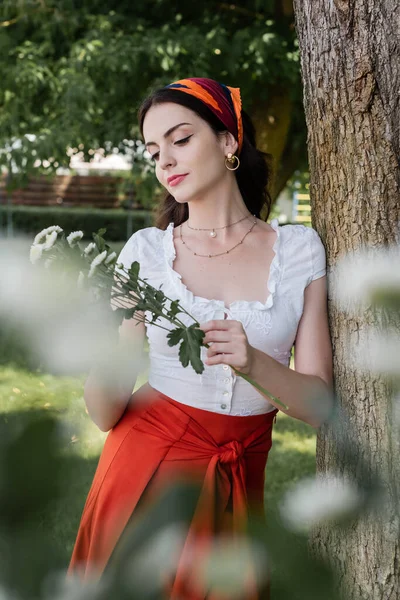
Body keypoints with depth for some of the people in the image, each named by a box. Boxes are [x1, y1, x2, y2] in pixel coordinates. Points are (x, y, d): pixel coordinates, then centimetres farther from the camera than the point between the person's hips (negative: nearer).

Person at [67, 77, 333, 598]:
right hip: (148, 463, 0)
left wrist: (254, 362, -26)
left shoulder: (299, 249, -3)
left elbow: (320, 406, -8)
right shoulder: (146, 251, -5)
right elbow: (106, 414, -7)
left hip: (238, 478, 1)